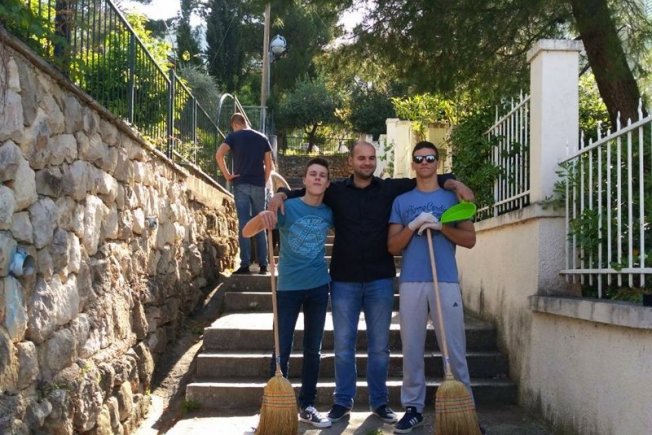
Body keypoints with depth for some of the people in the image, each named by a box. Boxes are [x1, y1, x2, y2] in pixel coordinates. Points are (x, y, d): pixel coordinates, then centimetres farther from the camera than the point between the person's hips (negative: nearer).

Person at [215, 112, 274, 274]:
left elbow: (219, 155, -13)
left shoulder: (233, 136, 2)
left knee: (244, 224, -4)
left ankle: (245, 264, -9)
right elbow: (269, 165, 8)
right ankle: (263, 264, 8)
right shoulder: (262, 138, 12)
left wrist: (227, 175, -5)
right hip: (259, 185, 3)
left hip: (241, 184, -2)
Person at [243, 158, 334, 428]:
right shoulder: (287, 207, -9)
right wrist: (262, 217, -33)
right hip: (288, 287, -3)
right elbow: (246, 232, -15)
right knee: (281, 351, 0)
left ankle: (307, 406, 22)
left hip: (319, 287, 3)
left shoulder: (330, 213, 1)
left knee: (312, 350, 11)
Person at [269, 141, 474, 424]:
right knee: (343, 345, 6)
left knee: (379, 345, 8)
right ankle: (343, 401, 17)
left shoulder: (390, 188, 4)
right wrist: (281, 196, -9)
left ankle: (379, 402, 19)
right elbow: (303, 193, 11)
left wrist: (454, 183, -13)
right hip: (344, 280, 0)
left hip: (380, 279, 0)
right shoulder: (336, 191, 5)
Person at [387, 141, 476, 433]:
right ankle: (413, 408, 12)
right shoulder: (401, 201, 12)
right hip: (411, 283, 1)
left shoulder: (453, 197, 10)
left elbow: (470, 239, 4)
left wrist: (440, 226, -10)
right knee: (411, 348, 4)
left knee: (454, 348, -1)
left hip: (446, 282, -1)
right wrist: (414, 226, -10)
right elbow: (392, 247, 6)